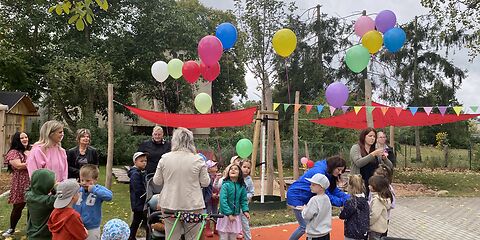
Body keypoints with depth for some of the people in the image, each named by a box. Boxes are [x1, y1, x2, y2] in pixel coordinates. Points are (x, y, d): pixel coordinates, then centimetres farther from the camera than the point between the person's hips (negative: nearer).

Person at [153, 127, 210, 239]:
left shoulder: (165, 158, -5)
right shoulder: (197, 159, -10)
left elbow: (157, 181, 4)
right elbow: (205, 183, -3)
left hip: (169, 205, 2)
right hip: (193, 205, -1)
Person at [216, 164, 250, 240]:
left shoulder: (242, 186, 0)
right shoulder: (225, 185, -14)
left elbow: (243, 200, 6)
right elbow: (223, 200, -19)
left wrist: (245, 210, -9)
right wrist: (229, 214, -24)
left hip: (236, 216, 4)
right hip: (225, 215, -4)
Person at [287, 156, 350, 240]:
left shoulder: (328, 174, 0)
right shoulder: (319, 173, -29)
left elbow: (334, 190, 1)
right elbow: (325, 195, -26)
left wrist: (349, 198, -11)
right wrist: (342, 202, -24)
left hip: (306, 198, 9)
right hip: (296, 197, -9)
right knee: (305, 226, -6)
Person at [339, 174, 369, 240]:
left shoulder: (351, 202, -21)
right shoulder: (365, 200, 2)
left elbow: (342, 215, -12)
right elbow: (367, 217, 11)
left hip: (352, 234, -8)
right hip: (363, 232, 8)